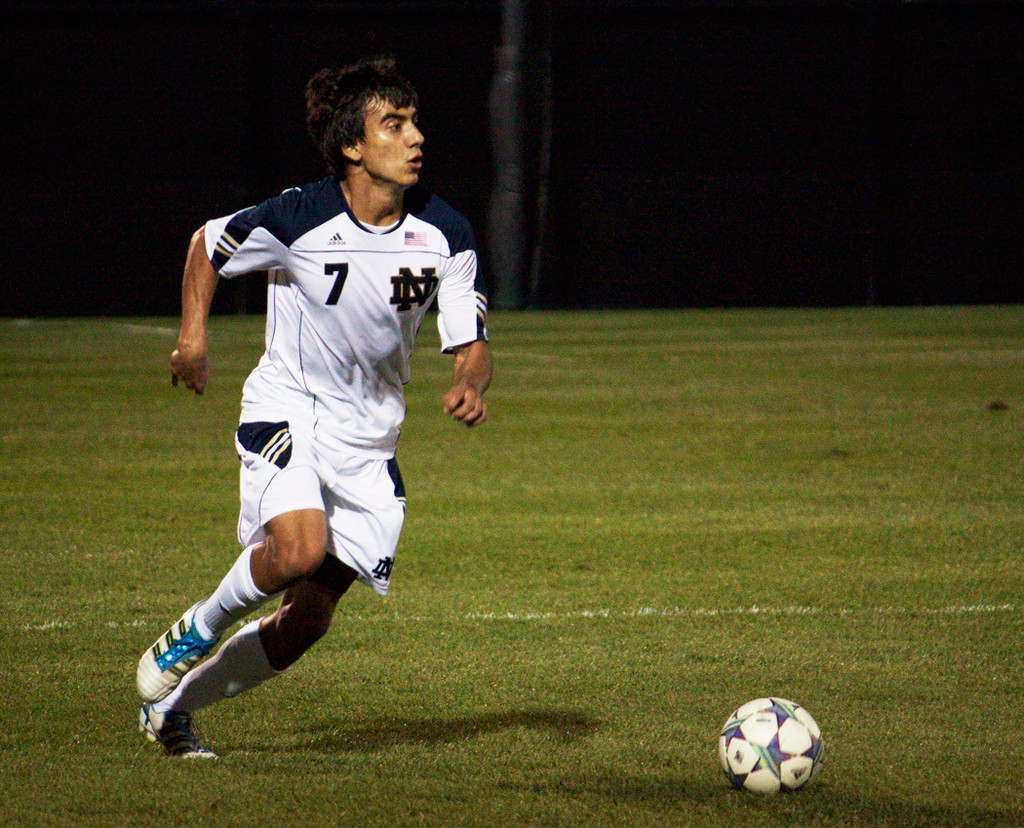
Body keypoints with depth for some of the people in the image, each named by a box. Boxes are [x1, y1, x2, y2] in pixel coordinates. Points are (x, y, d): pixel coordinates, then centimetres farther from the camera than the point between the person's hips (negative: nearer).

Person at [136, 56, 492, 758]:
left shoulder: (445, 235, -10)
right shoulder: (298, 219, -17)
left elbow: (470, 344, -5)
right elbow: (208, 245, 2)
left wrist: (471, 385, -26)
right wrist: (194, 335, -7)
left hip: (368, 437, 4)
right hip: (286, 409, -4)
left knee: (310, 617, 2)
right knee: (299, 548, -31)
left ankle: (173, 705, 23)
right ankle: (196, 633, -1)